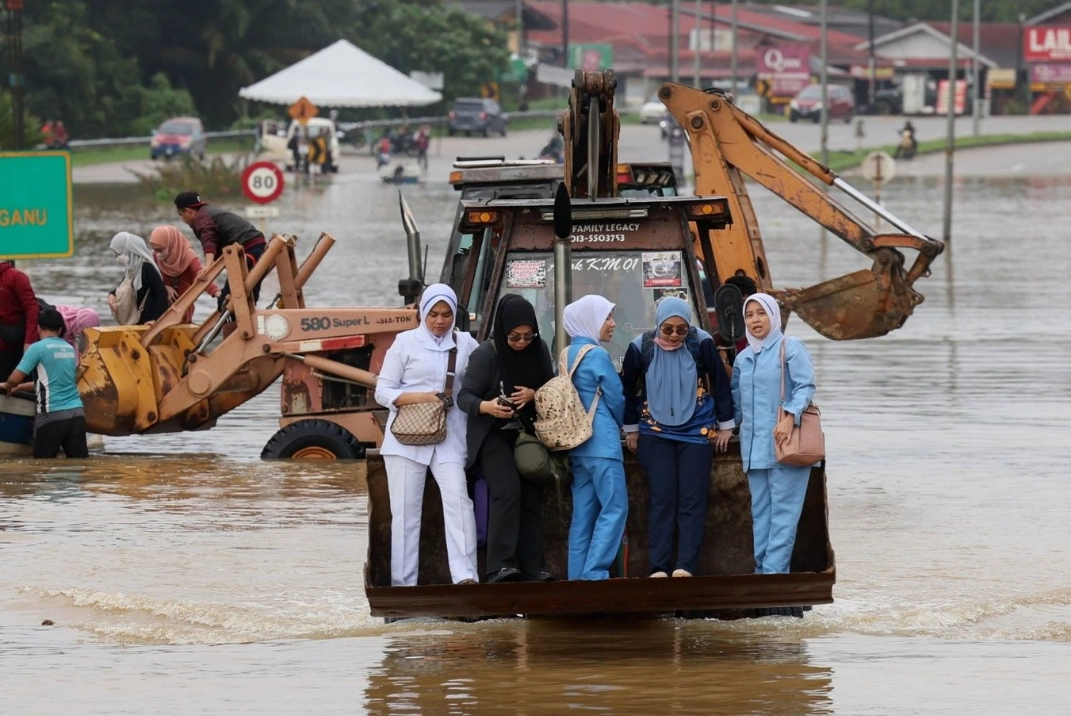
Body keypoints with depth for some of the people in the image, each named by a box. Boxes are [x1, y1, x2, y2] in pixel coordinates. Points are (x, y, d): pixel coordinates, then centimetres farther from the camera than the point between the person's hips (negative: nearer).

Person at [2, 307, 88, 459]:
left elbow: (15, 378, -7)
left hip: (52, 414, -5)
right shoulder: (69, 348, 14)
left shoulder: (38, 348, -6)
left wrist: (8, 387, 18)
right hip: (76, 412, 5)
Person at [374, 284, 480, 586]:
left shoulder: (465, 344, 10)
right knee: (405, 508, 0)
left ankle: (465, 576, -19)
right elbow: (383, 392, 3)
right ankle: (403, 582, 4)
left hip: (449, 438, 0)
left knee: (458, 499, -15)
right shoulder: (406, 343, 5)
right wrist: (419, 397, -11)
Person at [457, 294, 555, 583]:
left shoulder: (539, 351, 0)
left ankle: (532, 568, 2)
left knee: (532, 497, 0)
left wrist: (534, 394, -14)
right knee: (507, 491, -21)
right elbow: (464, 396, -12)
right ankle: (500, 565, -24)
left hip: (528, 434, 5)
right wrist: (486, 406, -33)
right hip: (494, 436, -5)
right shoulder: (486, 355, -13)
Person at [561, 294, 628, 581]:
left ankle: (577, 576, 7)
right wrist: (617, 425, 16)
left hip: (576, 443, 8)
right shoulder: (597, 355, -11)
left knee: (583, 513, 9)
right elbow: (616, 399, -6)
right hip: (602, 442, -8)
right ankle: (595, 573, -15)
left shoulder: (567, 355, 12)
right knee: (615, 508, -8)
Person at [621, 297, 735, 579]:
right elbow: (628, 388, 7)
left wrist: (725, 425, 5)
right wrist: (631, 428, 12)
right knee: (661, 500, -3)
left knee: (692, 501, -4)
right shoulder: (641, 348, -7)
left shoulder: (702, 344, -10)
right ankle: (659, 568, -2)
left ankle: (686, 565, -3)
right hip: (655, 434, 1)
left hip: (696, 432, 0)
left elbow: (720, 383, 1)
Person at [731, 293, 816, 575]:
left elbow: (806, 386, -12)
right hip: (754, 446, 7)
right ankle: (762, 566, 8)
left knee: (783, 508, -8)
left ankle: (774, 568, -11)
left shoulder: (791, 348, -2)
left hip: (785, 444, -7)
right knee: (760, 509, 7)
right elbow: (736, 400, 28)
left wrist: (790, 417, -23)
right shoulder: (743, 359, 18)